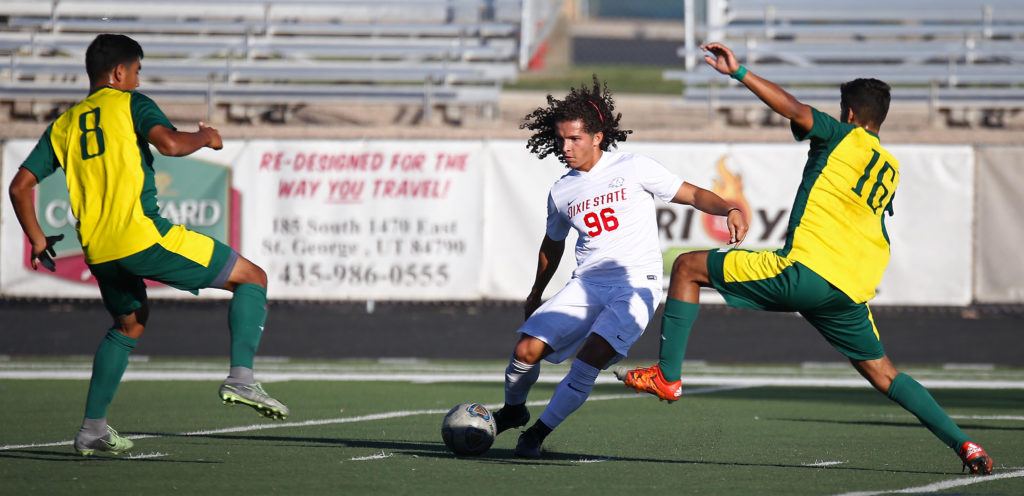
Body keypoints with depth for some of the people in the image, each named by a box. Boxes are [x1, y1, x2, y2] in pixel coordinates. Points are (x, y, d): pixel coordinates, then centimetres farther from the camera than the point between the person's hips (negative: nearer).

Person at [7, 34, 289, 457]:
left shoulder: (64, 125, 19)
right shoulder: (130, 104, 3)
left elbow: (20, 186, 14)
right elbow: (169, 143, -16)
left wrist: (38, 241, 23)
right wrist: (204, 137, 4)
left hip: (99, 253, 6)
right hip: (144, 235, -6)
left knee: (129, 325, 31)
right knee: (252, 279, 4)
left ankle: (92, 429, 24)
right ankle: (241, 378, -13)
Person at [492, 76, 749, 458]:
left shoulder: (633, 169, -2)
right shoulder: (561, 192, 12)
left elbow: (693, 195, -1)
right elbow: (553, 245, 29)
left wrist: (728, 208, -21)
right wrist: (536, 294, 40)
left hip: (636, 284, -4)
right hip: (586, 284, 4)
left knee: (593, 355, -25)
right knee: (528, 349, -12)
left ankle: (538, 433, -13)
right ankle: (512, 410, 19)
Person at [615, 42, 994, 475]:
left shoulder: (843, 137, 4)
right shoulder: (890, 169, 23)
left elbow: (794, 109, -14)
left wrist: (739, 73, -15)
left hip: (806, 272, -7)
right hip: (853, 291, 7)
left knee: (688, 267, 7)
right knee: (882, 375, 18)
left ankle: (667, 375, 1)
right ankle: (964, 444, 5)